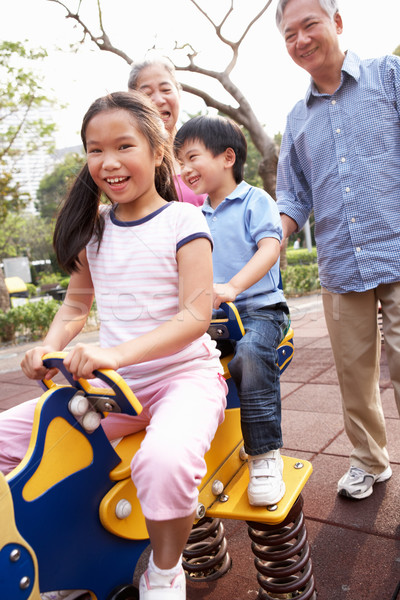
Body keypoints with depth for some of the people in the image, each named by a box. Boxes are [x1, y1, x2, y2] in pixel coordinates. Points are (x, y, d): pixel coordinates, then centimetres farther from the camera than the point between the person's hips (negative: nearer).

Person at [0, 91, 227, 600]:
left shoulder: (182, 220, -7)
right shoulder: (93, 229, 9)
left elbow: (196, 315, -16)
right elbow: (77, 302, 17)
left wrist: (117, 353, -29)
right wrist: (48, 347, -4)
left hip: (185, 372, -5)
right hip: (111, 384, 6)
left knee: (166, 458, -36)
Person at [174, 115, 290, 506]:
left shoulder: (255, 201, 1)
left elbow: (270, 247, -16)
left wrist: (232, 286, -32)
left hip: (259, 308, -6)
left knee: (251, 354, -34)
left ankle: (264, 457, -20)